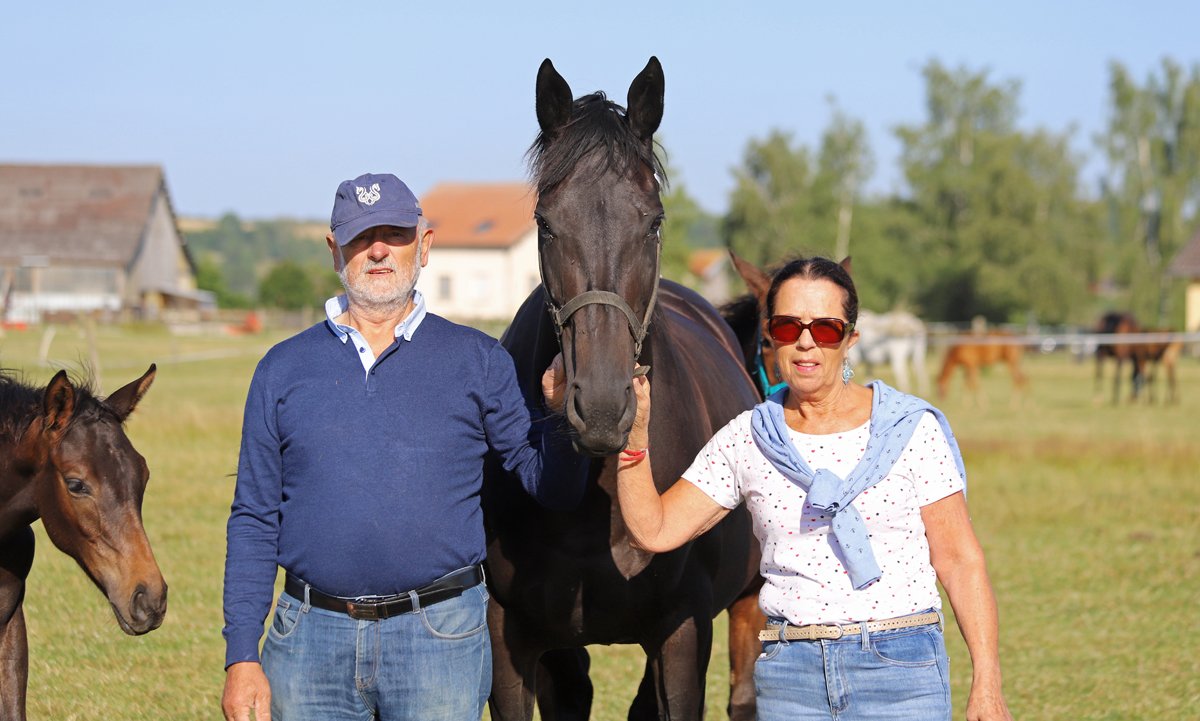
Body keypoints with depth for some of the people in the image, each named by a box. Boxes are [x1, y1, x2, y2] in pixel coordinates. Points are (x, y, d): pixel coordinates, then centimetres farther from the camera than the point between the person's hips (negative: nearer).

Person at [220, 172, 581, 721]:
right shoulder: (284, 368, 8)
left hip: (439, 636, -1)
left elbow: (551, 488, 3)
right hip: (311, 636, 1)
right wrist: (241, 656, 1)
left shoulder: (476, 361, 5)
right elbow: (254, 521, 8)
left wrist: (563, 413, -17)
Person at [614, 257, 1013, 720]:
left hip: (900, 668, -2)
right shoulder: (745, 440, 6)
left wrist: (987, 684, -6)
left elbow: (959, 560, -1)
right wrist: (634, 434, -8)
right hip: (789, 677, 2)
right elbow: (654, 530, 5)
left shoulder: (911, 430, -1)